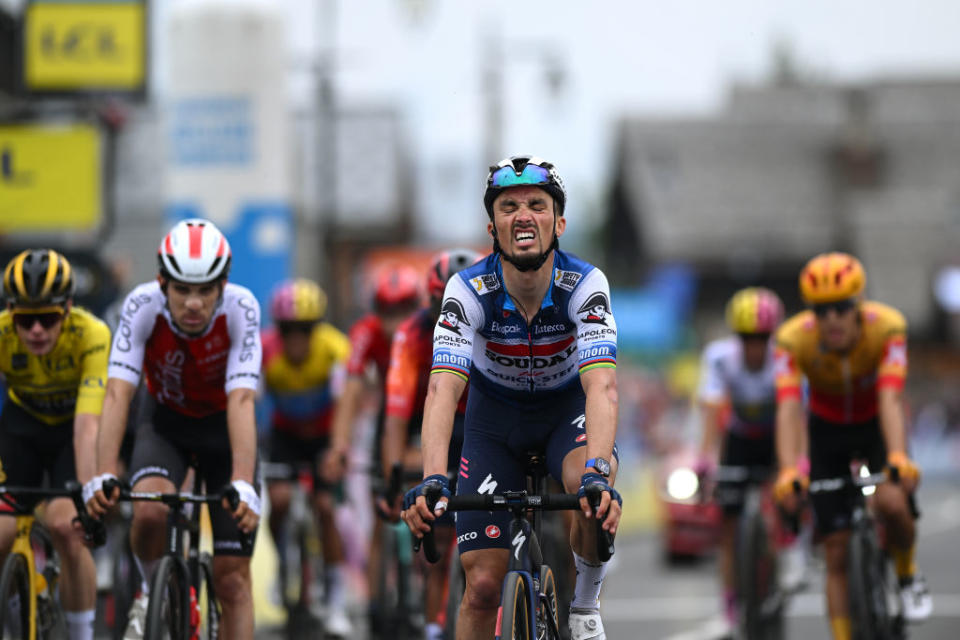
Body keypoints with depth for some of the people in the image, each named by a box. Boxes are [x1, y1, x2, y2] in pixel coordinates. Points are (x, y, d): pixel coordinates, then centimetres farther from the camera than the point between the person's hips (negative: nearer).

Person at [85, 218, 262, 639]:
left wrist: (243, 484, -50)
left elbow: (241, 401, -37)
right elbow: (117, 394, -33)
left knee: (232, 578, -6)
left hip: (223, 428, 0)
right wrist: (103, 476, -46)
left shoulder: (240, 309, -29)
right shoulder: (143, 305, -27)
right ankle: (152, 592, -1)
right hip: (167, 426, 0)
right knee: (150, 512, -32)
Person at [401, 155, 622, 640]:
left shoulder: (585, 285, -28)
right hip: (495, 415, 1)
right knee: (482, 584, -8)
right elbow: (444, 388, -38)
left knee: (593, 489, -35)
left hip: (566, 406, -1)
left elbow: (601, 384, -41)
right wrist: (432, 481, -54)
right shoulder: (468, 291, -27)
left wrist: (598, 474, -58)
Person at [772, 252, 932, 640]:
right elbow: (788, 409, -38)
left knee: (890, 503, -29)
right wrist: (788, 472, -53)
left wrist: (898, 458, -56)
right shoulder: (793, 339, -28)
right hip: (828, 432, 1)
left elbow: (890, 399, -40)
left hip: (876, 426, -1)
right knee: (837, 554, -4)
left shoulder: (887, 327, -30)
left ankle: (907, 575, 1)